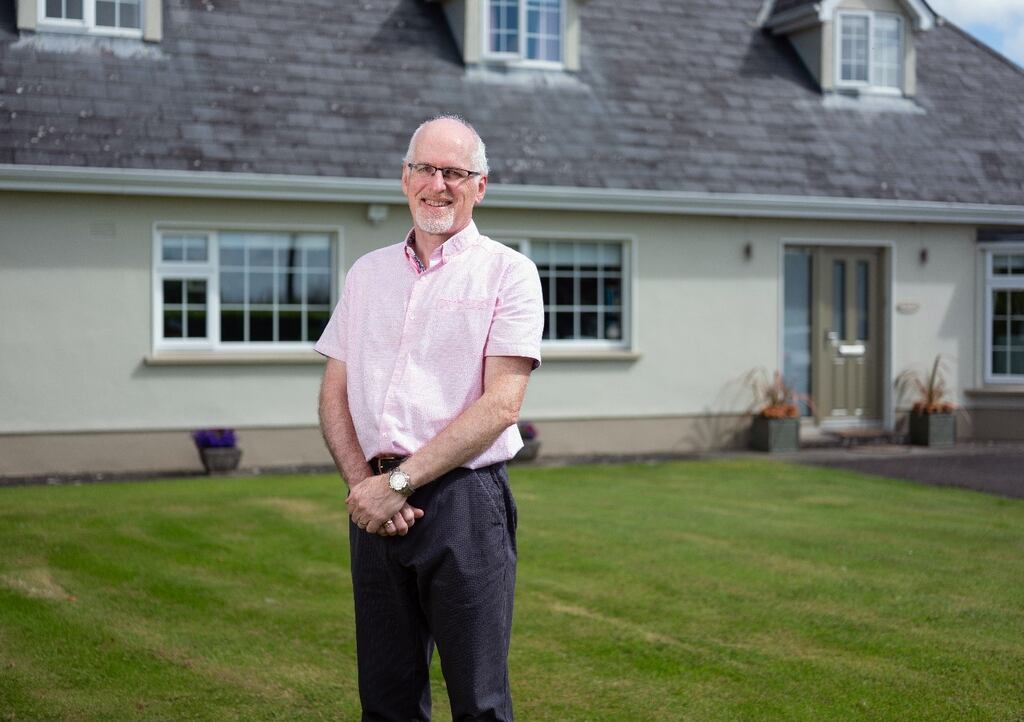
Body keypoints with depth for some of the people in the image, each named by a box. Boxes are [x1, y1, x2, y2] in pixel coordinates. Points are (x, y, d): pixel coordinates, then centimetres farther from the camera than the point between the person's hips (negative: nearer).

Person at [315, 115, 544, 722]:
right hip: (376, 505, 5)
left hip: (465, 500, -5)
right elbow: (335, 394, 13)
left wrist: (399, 481, -13)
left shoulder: (507, 272, 0)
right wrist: (362, 482, -5)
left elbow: (501, 404, -10)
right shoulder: (367, 273, 16)